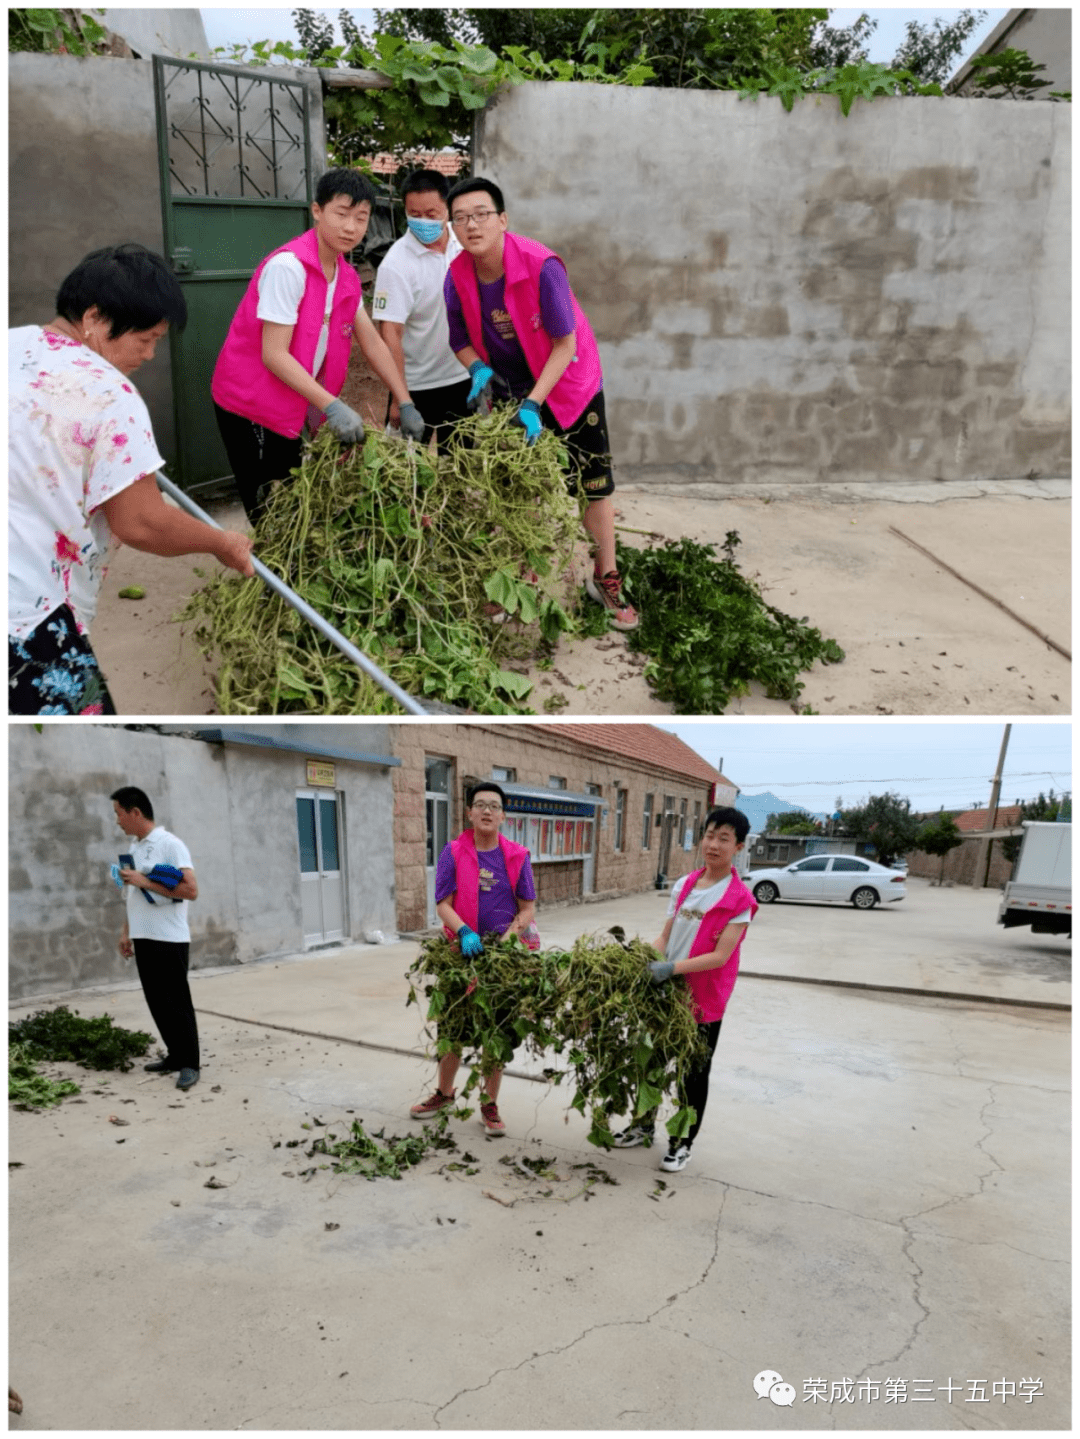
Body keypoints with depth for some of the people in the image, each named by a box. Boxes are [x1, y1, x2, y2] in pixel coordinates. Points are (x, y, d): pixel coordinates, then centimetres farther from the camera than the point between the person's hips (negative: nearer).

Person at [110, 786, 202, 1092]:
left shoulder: (170, 844, -13)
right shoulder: (134, 847, 12)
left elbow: (191, 890, -21)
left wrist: (145, 881, -21)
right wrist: (126, 931, 17)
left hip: (169, 939, -8)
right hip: (143, 938, 8)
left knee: (177, 1002, -1)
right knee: (157, 1002, 12)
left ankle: (190, 1064, 7)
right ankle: (175, 1055, 24)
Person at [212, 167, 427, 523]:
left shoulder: (347, 277, 3)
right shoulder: (288, 266, -21)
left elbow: (372, 343, 6)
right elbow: (274, 354, -25)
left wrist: (405, 404, -3)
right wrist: (331, 406, -32)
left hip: (297, 408, 8)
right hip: (252, 405, -7)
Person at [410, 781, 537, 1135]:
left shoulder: (517, 856, -4)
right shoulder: (453, 852, -5)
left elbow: (527, 909, -1)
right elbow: (443, 905, -7)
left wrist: (504, 940, -15)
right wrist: (465, 932, -24)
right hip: (463, 951, 0)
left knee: (497, 1029, 9)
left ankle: (489, 1105, 25)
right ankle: (444, 1092, 36)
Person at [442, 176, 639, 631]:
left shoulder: (542, 266, -27)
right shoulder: (457, 277, -14)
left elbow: (565, 344, -22)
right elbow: (461, 339, 2)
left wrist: (532, 404, -29)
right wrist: (479, 369, -20)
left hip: (567, 385, -4)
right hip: (508, 391, 4)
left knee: (594, 484, -2)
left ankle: (605, 579, 14)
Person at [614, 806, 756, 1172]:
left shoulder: (739, 899, -14)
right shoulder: (684, 886, 3)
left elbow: (720, 956, -20)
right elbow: (665, 936, 5)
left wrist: (672, 968, -30)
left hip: (704, 999, -5)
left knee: (695, 1072, 10)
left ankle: (684, 1143, 28)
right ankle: (645, 1124, 39)